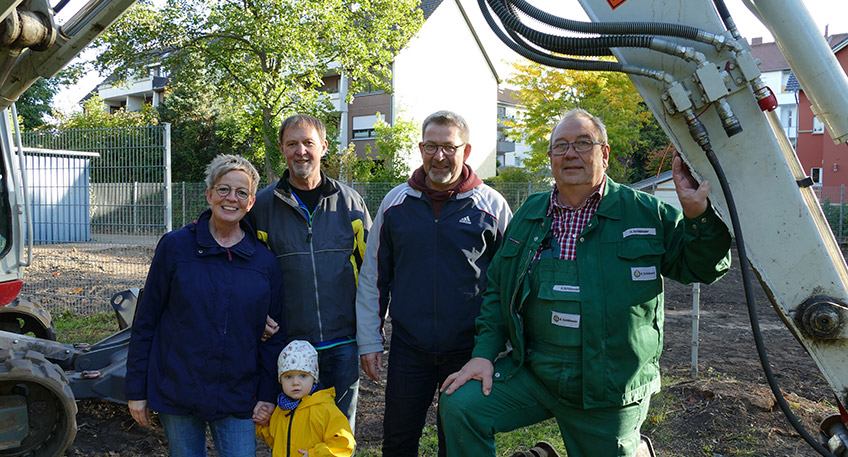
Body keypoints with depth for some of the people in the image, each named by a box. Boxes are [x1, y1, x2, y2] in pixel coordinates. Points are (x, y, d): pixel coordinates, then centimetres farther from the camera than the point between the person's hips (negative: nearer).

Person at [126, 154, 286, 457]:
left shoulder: (264, 261, 1)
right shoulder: (175, 246, -2)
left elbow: (277, 332, 6)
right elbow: (146, 321, 1)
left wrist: (268, 395, 0)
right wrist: (136, 390, 0)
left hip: (238, 398, 1)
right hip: (177, 394, -1)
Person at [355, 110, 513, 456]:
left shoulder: (491, 205, -2)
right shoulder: (396, 202, 3)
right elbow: (373, 277, 8)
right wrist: (369, 340, 5)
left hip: (469, 350, -1)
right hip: (408, 347, 2)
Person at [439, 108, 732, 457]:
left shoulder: (646, 213, -2)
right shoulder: (529, 214, 6)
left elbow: (702, 267, 1)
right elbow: (498, 288, 10)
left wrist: (698, 215, -17)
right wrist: (486, 351, 0)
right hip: (532, 373, 3)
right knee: (459, 405, -11)